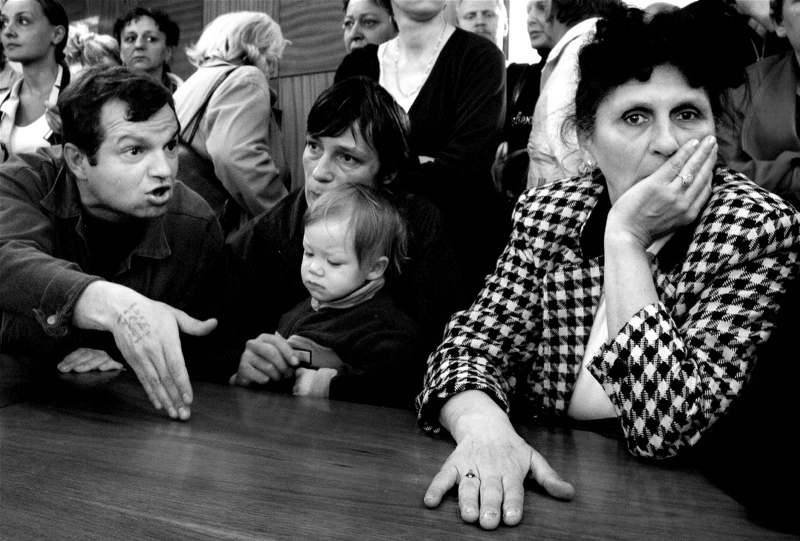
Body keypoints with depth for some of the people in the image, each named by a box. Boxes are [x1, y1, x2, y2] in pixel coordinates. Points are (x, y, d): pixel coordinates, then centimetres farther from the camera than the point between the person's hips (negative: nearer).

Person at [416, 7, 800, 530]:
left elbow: (668, 427, -19)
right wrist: (481, 424, -26)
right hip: (541, 491, 3)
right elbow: (473, 344, -5)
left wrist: (625, 239, -21)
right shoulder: (547, 212, -2)